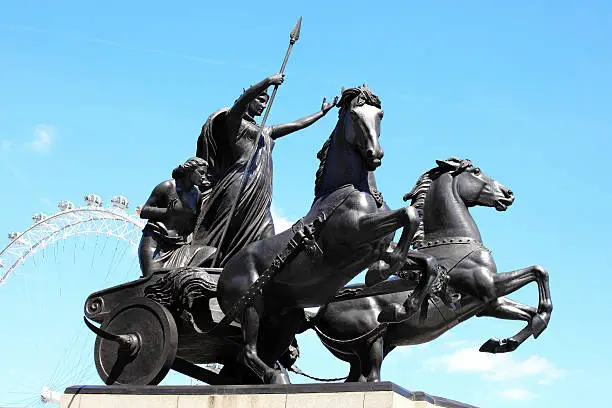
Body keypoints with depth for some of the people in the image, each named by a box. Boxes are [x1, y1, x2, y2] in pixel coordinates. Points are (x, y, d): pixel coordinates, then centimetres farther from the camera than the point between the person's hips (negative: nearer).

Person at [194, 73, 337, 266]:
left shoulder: (265, 132, 31)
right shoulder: (233, 120, 8)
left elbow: (297, 124, 36)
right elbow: (240, 103, -14)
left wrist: (323, 111, 38)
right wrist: (268, 82, -22)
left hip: (261, 196, 8)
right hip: (241, 186, -8)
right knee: (220, 236, -16)